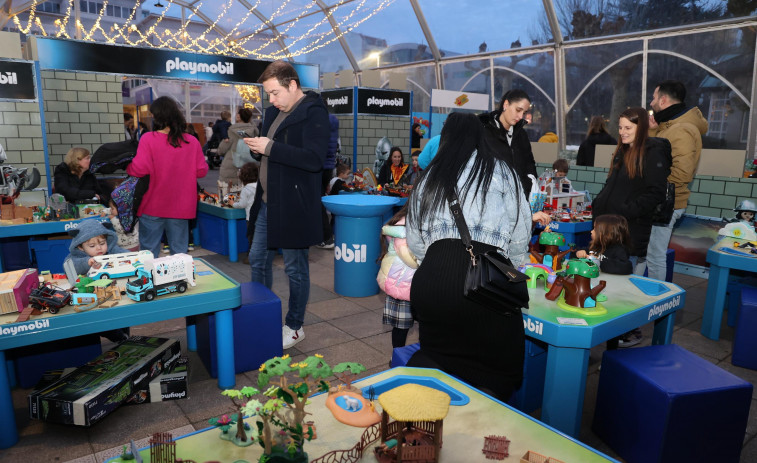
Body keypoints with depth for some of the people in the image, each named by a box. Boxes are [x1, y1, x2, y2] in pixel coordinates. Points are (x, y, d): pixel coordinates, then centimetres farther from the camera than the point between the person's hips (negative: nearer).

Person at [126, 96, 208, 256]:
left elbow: (139, 169, -16)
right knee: (179, 251, 11)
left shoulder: (148, 139, -11)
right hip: (181, 207, 2)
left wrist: (127, 167, 5)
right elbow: (201, 171, 1)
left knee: (149, 251, 10)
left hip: (153, 207, -2)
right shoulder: (192, 141, -3)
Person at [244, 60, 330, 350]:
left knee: (295, 268, 4)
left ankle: (295, 327, 21)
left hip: (293, 206, -9)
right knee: (258, 261, 15)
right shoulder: (275, 111, 14)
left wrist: (270, 147, -24)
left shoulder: (313, 113, -12)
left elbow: (315, 159, -24)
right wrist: (257, 147, 2)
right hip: (267, 202, 9)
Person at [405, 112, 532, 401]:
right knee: (496, 373, 8)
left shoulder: (429, 177, 21)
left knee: (436, 356, 20)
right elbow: (520, 232, 15)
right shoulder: (500, 171, 14)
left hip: (432, 277, 3)